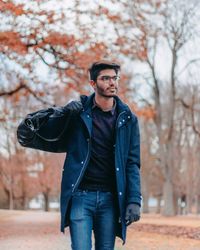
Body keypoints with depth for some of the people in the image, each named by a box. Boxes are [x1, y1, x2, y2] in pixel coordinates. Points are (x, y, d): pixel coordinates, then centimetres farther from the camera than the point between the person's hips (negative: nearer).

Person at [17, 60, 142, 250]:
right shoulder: (77, 112, 1)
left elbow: (132, 164, 4)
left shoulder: (128, 119, 5)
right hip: (81, 196, -2)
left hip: (110, 198, 2)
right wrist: (62, 113, -14)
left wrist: (134, 201, -6)